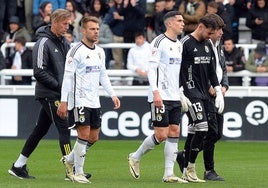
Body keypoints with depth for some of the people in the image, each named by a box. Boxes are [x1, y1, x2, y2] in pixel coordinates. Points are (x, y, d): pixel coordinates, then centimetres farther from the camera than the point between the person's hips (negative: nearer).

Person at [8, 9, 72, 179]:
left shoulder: (64, 42, 13)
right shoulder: (44, 43, -13)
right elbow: (39, 71, -17)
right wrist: (59, 85, -17)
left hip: (59, 94, 8)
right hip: (49, 94, -8)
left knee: (40, 130, 11)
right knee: (64, 129, -11)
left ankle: (18, 166, 18)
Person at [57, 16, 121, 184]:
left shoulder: (100, 52, 12)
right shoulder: (76, 51, -10)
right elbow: (68, 77, -12)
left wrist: (112, 94, 12)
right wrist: (64, 101, -15)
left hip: (94, 101, 7)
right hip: (79, 99, -7)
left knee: (94, 137, 8)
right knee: (84, 135, -11)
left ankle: (69, 160, 28)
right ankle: (78, 173, -1)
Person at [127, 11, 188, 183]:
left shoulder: (179, 45, 15)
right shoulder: (159, 42, -9)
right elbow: (151, 68, -15)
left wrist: (182, 93, 19)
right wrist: (156, 92, -23)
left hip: (175, 97, 8)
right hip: (161, 96, -8)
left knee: (174, 133, 2)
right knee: (161, 135, -8)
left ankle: (169, 174, 3)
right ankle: (135, 158, 14)